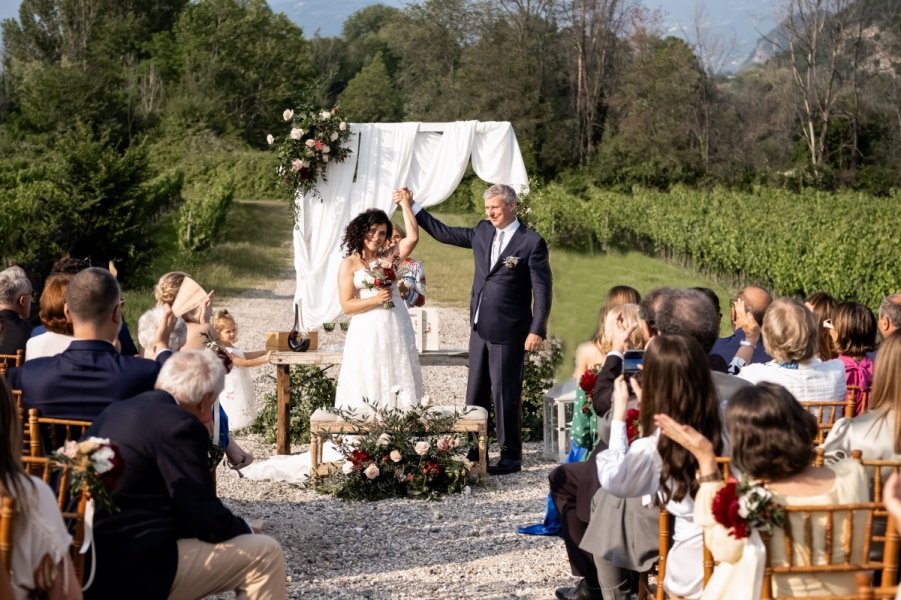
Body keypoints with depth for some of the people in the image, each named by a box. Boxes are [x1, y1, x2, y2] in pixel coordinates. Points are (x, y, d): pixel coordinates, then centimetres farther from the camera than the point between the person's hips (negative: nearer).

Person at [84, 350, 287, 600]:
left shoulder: (117, 411, 12)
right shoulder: (179, 426, -15)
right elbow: (205, 519, -14)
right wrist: (245, 530, 6)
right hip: (132, 572, -10)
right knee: (265, 554, -3)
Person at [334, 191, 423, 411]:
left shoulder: (389, 258, 10)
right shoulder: (349, 264, 2)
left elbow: (413, 237, -5)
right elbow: (347, 305, -4)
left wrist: (405, 204, 0)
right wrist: (376, 299, -16)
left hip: (396, 329, 3)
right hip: (368, 332, -3)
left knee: (398, 381, 3)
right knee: (369, 386, -1)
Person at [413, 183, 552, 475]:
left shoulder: (532, 242, -10)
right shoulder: (482, 232, 8)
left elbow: (542, 290, -11)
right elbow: (443, 233, 18)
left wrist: (537, 330, -18)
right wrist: (412, 207, 15)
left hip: (508, 333, -7)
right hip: (480, 329, 7)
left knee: (505, 395, -1)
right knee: (476, 393, 12)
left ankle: (511, 456, 10)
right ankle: (474, 451, 21)